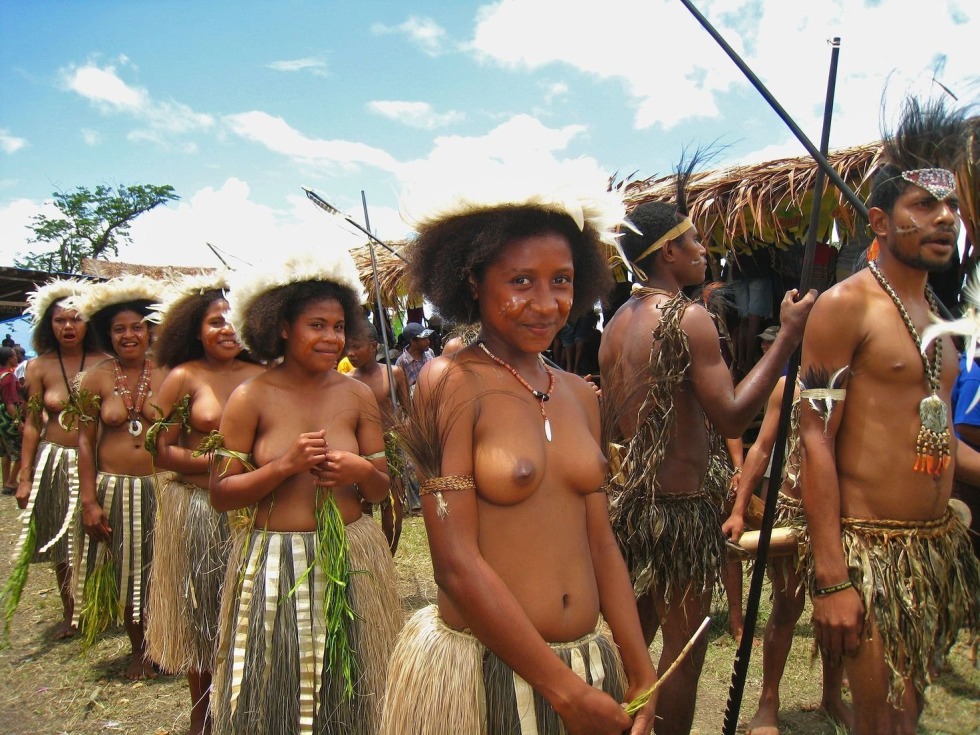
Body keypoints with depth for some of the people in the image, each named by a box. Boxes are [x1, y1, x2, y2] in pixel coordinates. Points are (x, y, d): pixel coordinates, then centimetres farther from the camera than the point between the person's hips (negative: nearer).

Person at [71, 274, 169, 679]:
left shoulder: (166, 375, -4)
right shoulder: (96, 379, -1)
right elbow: (85, 442, 0)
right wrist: (89, 501, -5)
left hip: (161, 488, -1)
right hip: (114, 489, 1)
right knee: (124, 573, 12)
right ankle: (137, 650, 31)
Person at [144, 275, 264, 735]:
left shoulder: (260, 377, 3)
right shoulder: (183, 377, -4)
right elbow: (162, 451, -7)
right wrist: (216, 462, -18)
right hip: (196, 507, -2)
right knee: (199, 613, 11)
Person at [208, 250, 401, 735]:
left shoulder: (357, 395, 1)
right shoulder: (250, 398, -6)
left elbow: (381, 491, 7)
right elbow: (220, 495, -6)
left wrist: (362, 471, -15)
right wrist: (285, 466, -18)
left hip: (352, 560, 2)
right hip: (272, 564, -2)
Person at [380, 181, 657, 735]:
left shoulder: (580, 395, 4)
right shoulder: (451, 383, -13)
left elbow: (600, 541, 7)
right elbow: (456, 562, -16)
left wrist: (641, 675, 1)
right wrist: (565, 690, -13)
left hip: (592, 662, 6)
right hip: (481, 668, -5)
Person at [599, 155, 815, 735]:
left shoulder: (619, 323, 10)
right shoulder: (689, 316, -15)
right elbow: (732, 417, -20)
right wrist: (790, 337, -17)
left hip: (630, 497, 8)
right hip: (681, 503, -8)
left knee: (632, 637, 20)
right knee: (684, 652, 6)